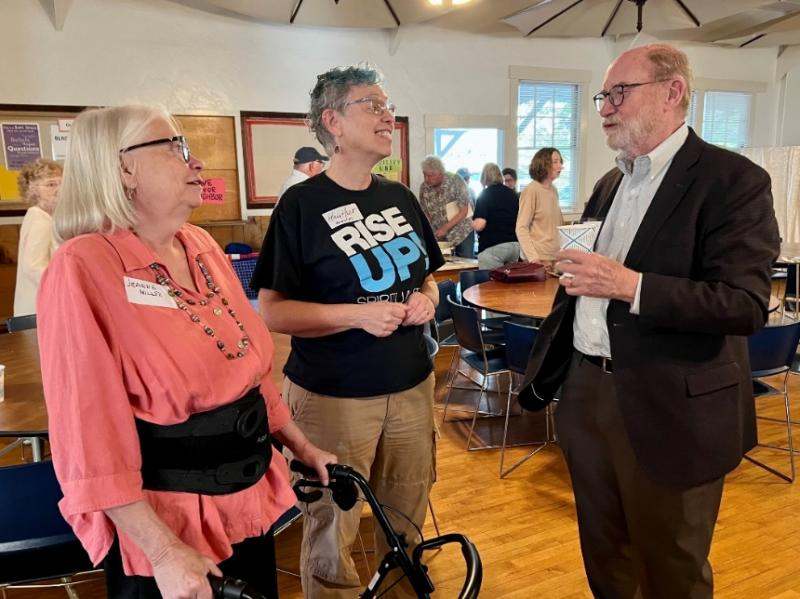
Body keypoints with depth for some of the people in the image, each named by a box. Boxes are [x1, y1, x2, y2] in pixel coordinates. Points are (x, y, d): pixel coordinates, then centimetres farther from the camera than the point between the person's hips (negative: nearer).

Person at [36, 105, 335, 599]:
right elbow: (90, 429, -20)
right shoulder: (85, 268, -18)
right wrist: (164, 552, -20)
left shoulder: (203, 247, 3)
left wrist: (303, 448, 14)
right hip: (163, 522, -7)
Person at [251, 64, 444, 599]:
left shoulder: (401, 198, 7)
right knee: (332, 530, 10)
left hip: (411, 385, 6)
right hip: (334, 395, -5)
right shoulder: (302, 205, -11)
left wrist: (428, 297, -5)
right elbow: (272, 311, -12)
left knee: (408, 519, 20)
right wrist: (358, 315, -23)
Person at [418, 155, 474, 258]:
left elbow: (463, 211, -16)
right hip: (439, 236, 3)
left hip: (463, 233, -3)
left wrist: (445, 228, -23)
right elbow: (426, 214, 2)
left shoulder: (456, 181, -16)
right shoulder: (424, 188, -6)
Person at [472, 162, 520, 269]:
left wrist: (471, 223, 5)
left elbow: (479, 225, -15)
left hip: (492, 247, -6)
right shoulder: (512, 194, 10)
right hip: (515, 245, 6)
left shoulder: (485, 194, -6)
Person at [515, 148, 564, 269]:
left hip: (556, 257, 6)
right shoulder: (531, 190, -9)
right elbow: (521, 229, -13)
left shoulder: (554, 190, 11)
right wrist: (534, 259, -22)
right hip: (540, 259, -6)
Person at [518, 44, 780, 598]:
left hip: (668, 408, -6)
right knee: (603, 553, 22)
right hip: (587, 392, 7)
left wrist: (630, 286, -28)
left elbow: (746, 304, -20)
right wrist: (546, 369, 14)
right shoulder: (609, 183, 12)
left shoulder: (732, 179, -11)